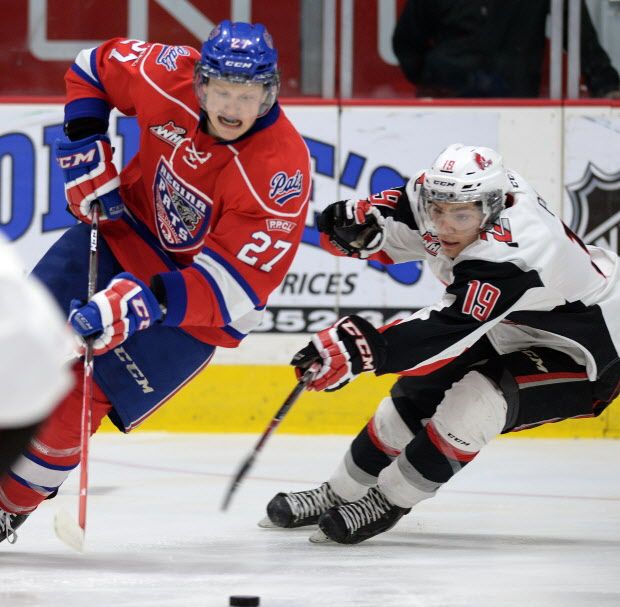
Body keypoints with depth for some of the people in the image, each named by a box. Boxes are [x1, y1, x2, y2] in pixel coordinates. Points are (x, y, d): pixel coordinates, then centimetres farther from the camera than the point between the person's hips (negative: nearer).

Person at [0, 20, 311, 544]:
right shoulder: (171, 78, -19)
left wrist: (142, 303, -44)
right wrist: (86, 148, -9)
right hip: (127, 228, 5)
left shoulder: (281, 171, -31)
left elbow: (235, 284, -32)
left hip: (198, 307, -5)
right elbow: (95, 68, 3)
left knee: (76, 401, -12)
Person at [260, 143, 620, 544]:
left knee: (474, 403, -27)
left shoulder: (512, 255, -40)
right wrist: (360, 223, -23)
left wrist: (363, 347, -57)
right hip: (513, 329, 9)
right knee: (417, 394, 6)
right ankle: (338, 495, 23)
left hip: (585, 356, -9)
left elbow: (449, 330, -47)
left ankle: (387, 502, -10)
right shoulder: (445, 193, -17)